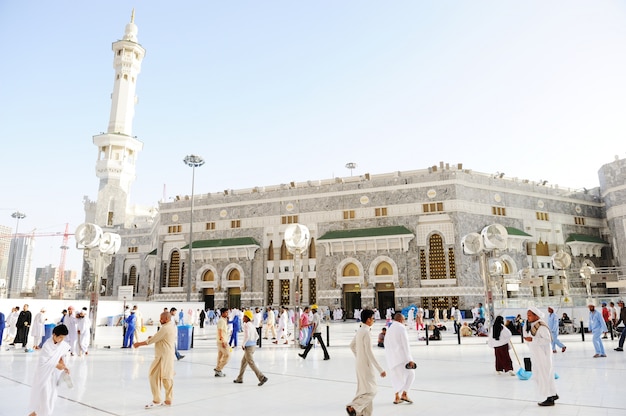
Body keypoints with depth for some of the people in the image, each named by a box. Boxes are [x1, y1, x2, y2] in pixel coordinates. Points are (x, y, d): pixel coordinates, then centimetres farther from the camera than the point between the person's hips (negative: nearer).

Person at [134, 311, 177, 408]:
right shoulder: (172, 326, 11)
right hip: (169, 356, 10)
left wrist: (139, 344, -4)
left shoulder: (165, 328, -19)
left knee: (154, 376, -2)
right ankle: (168, 400, 18)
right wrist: (154, 337, 5)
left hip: (163, 357, -10)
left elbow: (151, 340, -15)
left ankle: (157, 400, 3)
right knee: (167, 378, 13)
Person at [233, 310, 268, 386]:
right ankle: (239, 378, 28)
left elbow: (247, 336, -28)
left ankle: (262, 378, -10)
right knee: (243, 362, 19)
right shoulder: (252, 325, 12)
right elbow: (256, 336, 19)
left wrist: (243, 344, -15)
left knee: (251, 363, -5)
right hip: (253, 345, 9)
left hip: (248, 347, -9)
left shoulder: (246, 325, -16)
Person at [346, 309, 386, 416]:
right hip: (366, 365, -9)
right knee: (371, 392, -2)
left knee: (365, 390, 17)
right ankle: (352, 406, -6)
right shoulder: (366, 332, -21)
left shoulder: (359, 331, 7)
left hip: (360, 364, 9)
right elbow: (369, 353, -25)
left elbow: (352, 345, 19)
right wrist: (380, 369, -22)